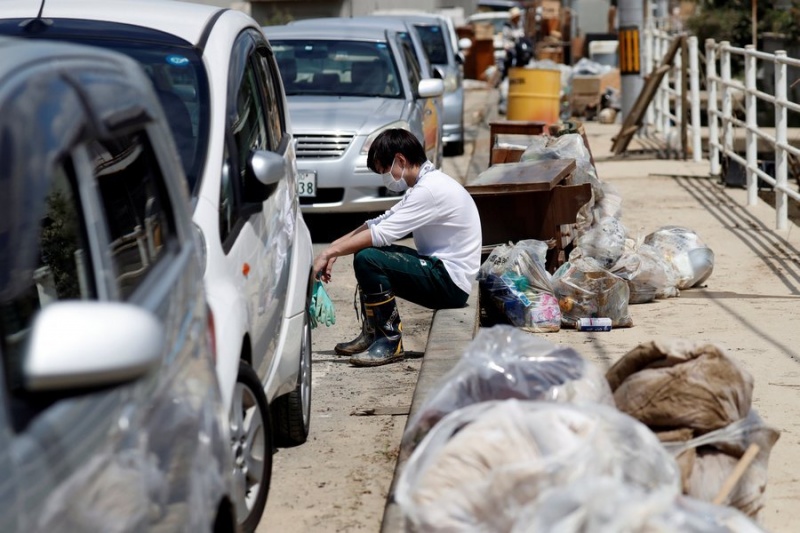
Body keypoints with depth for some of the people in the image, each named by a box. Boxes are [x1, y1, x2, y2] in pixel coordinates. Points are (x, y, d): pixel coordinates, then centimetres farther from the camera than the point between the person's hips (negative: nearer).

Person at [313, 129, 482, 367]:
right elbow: (380, 222, 14)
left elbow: (382, 234, -23)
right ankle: (372, 334, 17)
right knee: (367, 250, 16)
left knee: (366, 259, -22)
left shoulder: (431, 189, -20)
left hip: (451, 282, -11)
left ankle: (390, 341, -11)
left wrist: (330, 252, -16)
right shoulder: (425, 184, 13)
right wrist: (334, 248, 5)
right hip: (439, 270, 11)